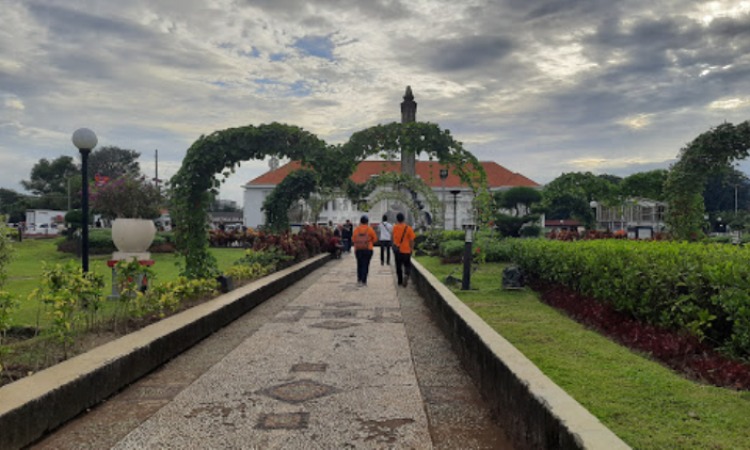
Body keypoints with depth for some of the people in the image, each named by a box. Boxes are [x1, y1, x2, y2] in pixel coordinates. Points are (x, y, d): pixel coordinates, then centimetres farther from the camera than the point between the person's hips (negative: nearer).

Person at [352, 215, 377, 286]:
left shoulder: (356, 229, -1)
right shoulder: (369, 229, -5)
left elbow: (353, 239, 2)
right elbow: (375, 239, 0)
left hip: (358, 250, 2)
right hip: (367, 250, -2)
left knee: (359, 265, 14)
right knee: (365, 265, 2)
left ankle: (359, 280, 13)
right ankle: (364, 281, -1)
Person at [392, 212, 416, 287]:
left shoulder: (394, 227, -4)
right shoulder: (408, 228, -10)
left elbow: (393, 239, -3)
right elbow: (411, 240, -7)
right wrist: (411, 249, 3)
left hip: (397, 250, 2)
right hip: (406, 250, -1)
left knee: (398, 266, 14)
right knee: (407, 265, 12)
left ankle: (400, 281, 19)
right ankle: (406, 274, -16)